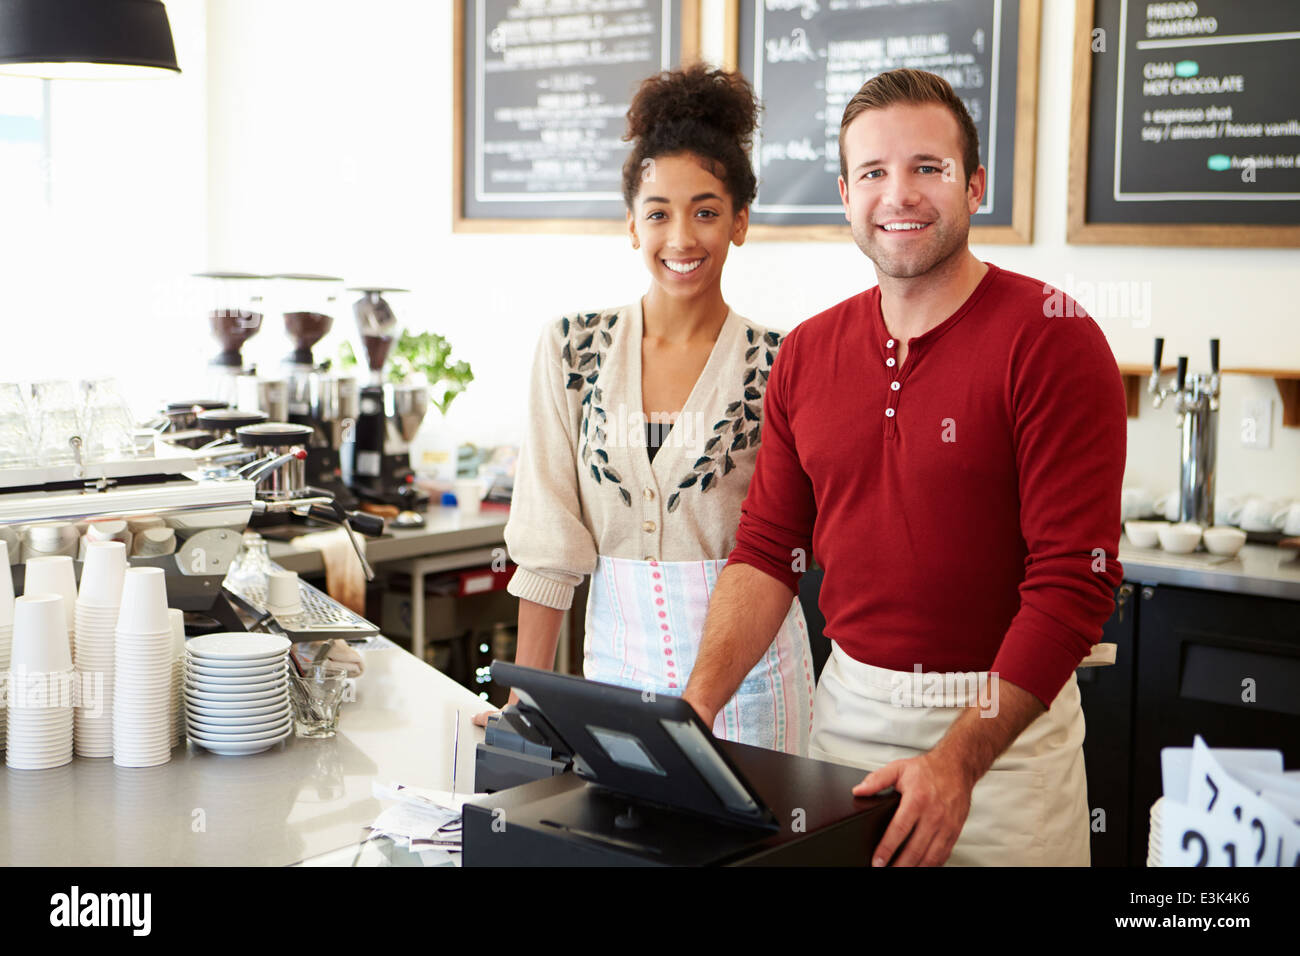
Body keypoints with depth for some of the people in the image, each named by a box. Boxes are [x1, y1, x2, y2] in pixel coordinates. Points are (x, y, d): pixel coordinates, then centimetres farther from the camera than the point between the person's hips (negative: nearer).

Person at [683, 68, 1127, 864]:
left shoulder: (1052, 339, -12)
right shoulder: (808, 354, 5)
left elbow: (1075, 580, -16)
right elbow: (768, 551, 7)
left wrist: (959, 759, -23)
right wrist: (699, 702, -8)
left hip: (1006, 722, -4)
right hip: (848, 705, 5)